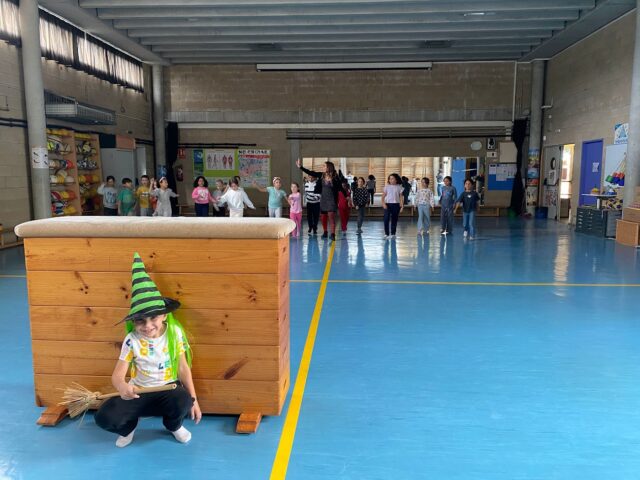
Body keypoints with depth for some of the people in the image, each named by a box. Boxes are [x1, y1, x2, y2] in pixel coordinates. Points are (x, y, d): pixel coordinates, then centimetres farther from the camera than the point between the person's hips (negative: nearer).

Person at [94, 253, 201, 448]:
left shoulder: (174, 333, -10)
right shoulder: (132, 340, -11)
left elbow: (183, 368, -3)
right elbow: (118, 375, -14)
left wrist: (193, 400, -2)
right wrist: (122, 387, -40)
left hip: (168, 389, 0)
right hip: (138, 392, 1)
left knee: (183, 401, -34)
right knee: (104, 417, -23)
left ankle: (174, 425, 6)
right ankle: (128, 426, 16)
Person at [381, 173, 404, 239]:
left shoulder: (399, 187, 4)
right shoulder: (387, 186, 4)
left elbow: (401, 197, 5)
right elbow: (383, 196, 2)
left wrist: (402, 206, -2)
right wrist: (383, 203, -12)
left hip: (396, 204, 1)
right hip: (387, 204, -1)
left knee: (394, 219, 6)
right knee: (386, 219, -9)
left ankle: (393, 234, 16)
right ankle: (386, 234, -1)